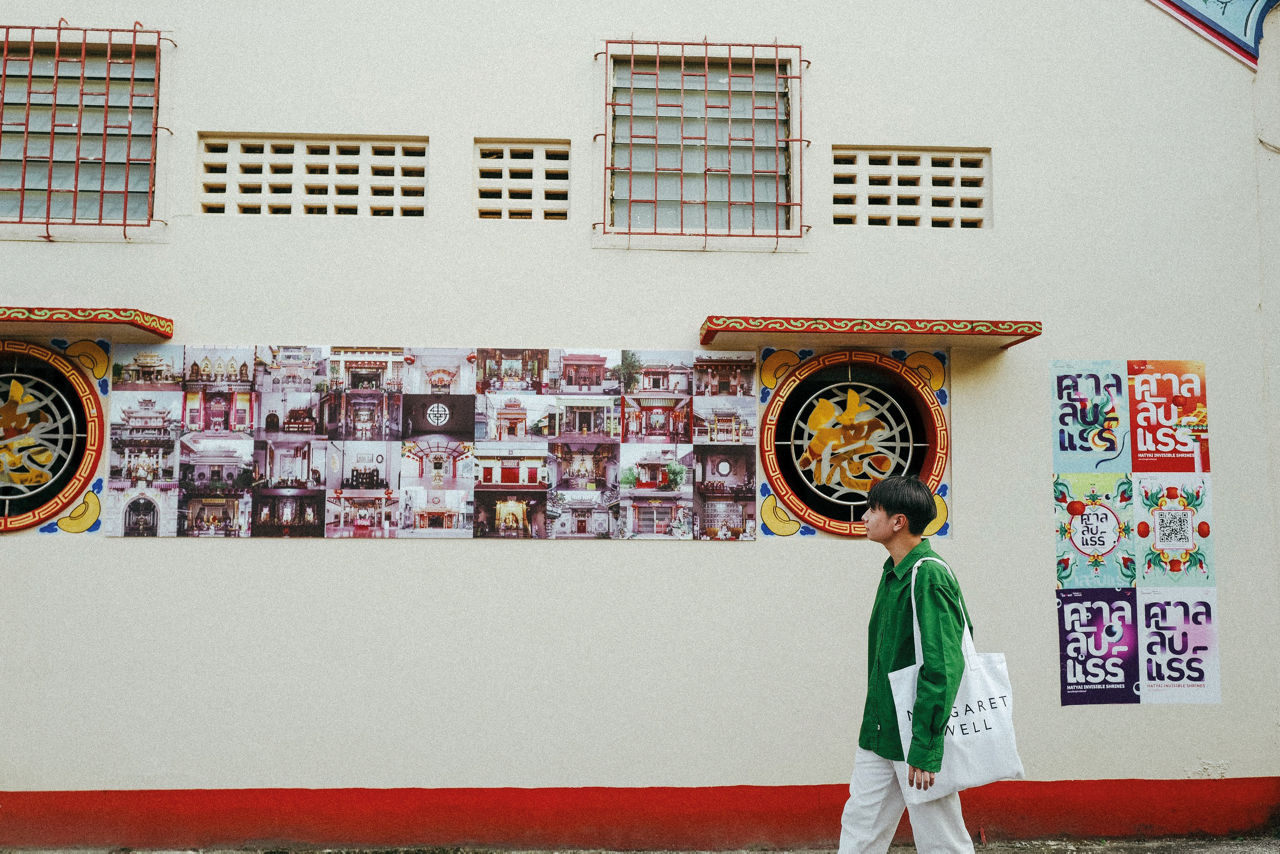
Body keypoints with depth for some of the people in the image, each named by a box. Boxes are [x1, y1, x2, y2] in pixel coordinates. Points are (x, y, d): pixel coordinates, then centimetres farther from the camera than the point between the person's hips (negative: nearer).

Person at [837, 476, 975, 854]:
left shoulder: (929, 578, -20)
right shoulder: (894, 571, 10)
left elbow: (941, 669, -24)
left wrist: (925, 751, -23)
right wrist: (875, 727, 19)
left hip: (919, 737, -9)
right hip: (880, 736, 9)